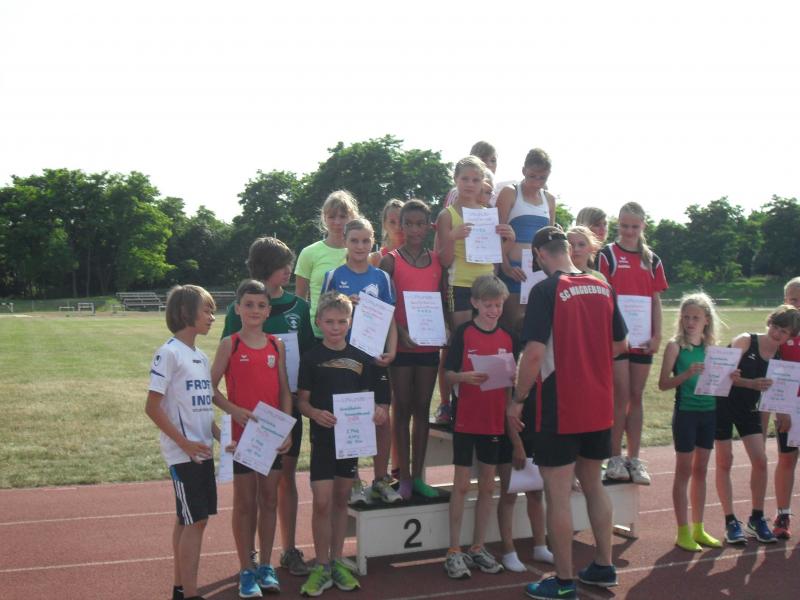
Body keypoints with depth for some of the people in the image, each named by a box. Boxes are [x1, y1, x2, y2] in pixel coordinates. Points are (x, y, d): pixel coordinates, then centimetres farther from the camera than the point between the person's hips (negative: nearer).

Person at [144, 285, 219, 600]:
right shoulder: (169, 353, -12)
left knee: (188, 520, 13)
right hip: (183, 453, -8)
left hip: (202, 452, 8)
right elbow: (152, 407, -15)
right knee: (195, 520, -7)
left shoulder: (201, 356, 12)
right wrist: (185, 443, -17)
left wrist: (221, 437, 7)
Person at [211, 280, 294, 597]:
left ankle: (265, 567, 24)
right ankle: (246, 571, 17)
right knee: (245, 502, 6)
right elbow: (211, 387, -6)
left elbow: (285, 390, 6)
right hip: (242, 431, -3)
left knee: (269, 499, 10)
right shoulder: (230, 344, -5)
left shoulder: (277, 345, 4)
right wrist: (235, 410, -19)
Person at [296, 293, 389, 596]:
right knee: (322, 502, -6)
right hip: (322, 437, -3)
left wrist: (378, 409, -11)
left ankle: (336, 561, 24)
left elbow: (369, 397, 10)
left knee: (341, 500, 12)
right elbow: (301, 400, -4)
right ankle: (321, 566, 8)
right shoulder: (311, 358, -4)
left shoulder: (360, 358, 4)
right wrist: (315, 413, -24)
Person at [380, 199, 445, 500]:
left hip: (429, 344, 3)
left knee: (422, 409, 8)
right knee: (402, 409, 3)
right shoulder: (390, 260, -2)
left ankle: (417, 475, 15)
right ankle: (404, 476, 8)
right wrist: (400, 332, -19)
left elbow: (444, 301, 11)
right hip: (401, 343, -3)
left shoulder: (437, 260, 8)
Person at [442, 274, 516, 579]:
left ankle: (478, 547, 21)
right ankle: (454, 550, 11)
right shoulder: (463, 333, -5)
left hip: (495, 419, 4)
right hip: (466, 418, -4)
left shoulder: (507, 337, 6)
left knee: (488, 485, 9)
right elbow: (448, 374, -7)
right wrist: (465, 377, -25)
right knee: (461, 484, 2)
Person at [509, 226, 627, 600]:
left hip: (558, 408, -7)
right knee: (593, 485, 20)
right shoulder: (603, 288, 5)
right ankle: (603, 567, 30)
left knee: (557, 494, 3)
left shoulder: (546, 290, -14)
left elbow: (535, 352, -21)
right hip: (598, 407, 7)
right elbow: (619, 345, 14)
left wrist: (517, 400, -11)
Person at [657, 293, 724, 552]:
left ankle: (698, 529, 23)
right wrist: (687, 374, -25)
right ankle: (683, 532, 11)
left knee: (700, 470, 13)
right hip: (686, 412, -5)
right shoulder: (675, 346, -7)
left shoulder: (712, 346, 6)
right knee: (684, 471, 3)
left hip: (709, 412, 5)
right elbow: (663, 384, -12)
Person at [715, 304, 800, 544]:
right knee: (724, 462, 1)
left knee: (760, 460, -4)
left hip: (749, 409, 4)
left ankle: (756, 520, 13)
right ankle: (731, 522, 10)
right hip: (723, 405, -4)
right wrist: (752, 384, -32)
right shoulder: (745, 341, -13)